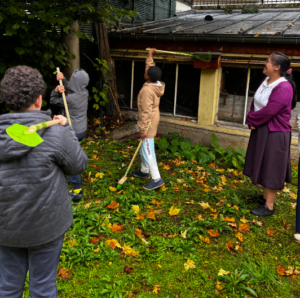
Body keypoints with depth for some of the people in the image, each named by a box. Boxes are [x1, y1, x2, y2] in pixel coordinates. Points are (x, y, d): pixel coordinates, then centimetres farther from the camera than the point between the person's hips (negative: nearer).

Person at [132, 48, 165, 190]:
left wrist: (143, 128, -23)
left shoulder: (147, 90, -26)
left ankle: (157, 179, -3)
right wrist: (150, 56, 28)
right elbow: (150, 67, 21)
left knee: (148, 150, -6)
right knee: (144, 147, 22)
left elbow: (146, 111, -26)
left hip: (149, 122, -10)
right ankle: (144, 171, 36)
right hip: (152, 119, 10)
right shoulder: (156, 85, 0)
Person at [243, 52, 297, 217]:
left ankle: (269, 206, 13)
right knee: (263, 165, 18)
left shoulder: (283, 88, -22)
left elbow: (267, 112, -26)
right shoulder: (266, 81, 5)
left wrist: (250, 118, -10)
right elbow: (255, 103, 10)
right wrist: (252, 120, -7)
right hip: (261, 130, 9)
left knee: (271, 168, 1)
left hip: (275, 135, -9)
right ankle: (265, 196, 36)